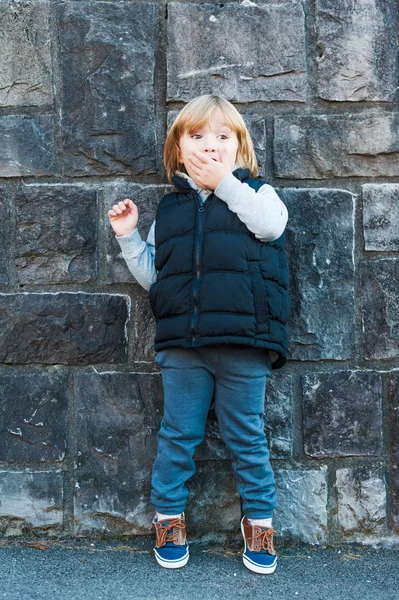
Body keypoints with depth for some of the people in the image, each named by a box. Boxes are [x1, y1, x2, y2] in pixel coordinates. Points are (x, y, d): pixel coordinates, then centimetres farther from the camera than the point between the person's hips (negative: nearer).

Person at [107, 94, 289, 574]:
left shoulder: (252, 191, 7)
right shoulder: (169, 209, 14)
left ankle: (259, 521, 27)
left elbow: (271, 223, -17)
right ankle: (168, 517, 29)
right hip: (182, 346, 3)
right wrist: (128, 237, 5)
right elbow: (154, 276, 16)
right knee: (178, 435, 11)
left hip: (243, 345, -2)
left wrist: (223, 182, -13)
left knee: (247, 437, 9)